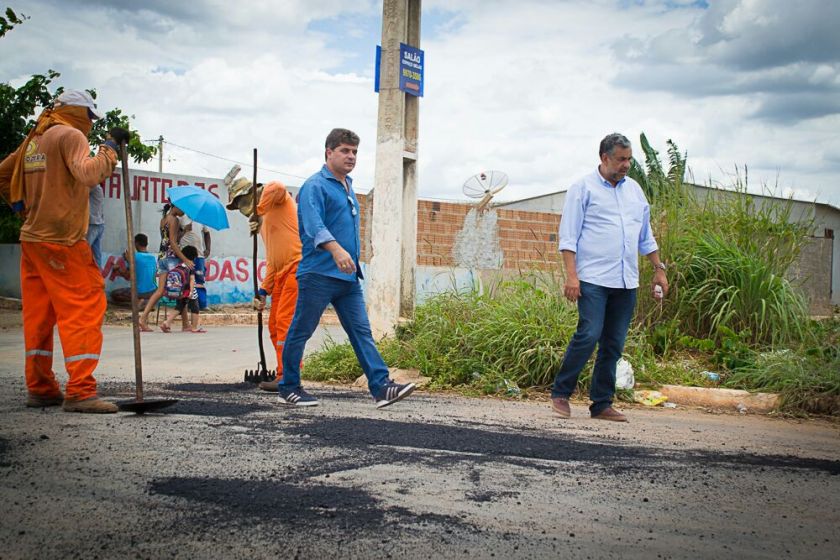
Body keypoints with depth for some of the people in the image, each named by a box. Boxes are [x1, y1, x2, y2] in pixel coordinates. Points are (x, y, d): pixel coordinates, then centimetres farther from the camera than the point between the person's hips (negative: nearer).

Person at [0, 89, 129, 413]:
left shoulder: (34, 139, 18)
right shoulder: (70, 135, -6)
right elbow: (89, 174, -22)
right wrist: (110, 147, -13)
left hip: (32, 239, 9)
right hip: (63, 241, -9)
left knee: (39, 314, 12)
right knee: (84, 311, -9)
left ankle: (40, 389, 19)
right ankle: (80, 392, -14)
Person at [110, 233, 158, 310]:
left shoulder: (135, 257, -13)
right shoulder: (153, 258, 4)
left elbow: (127, 276, -9)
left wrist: (117, 269, 10)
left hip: (139, 292, -6)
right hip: (153, 293, 6)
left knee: (114, 294, 11)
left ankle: (137, 302, -8)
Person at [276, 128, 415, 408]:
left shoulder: (348, 186, 19)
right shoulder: (315, 186, -9)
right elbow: (313, 224, -26)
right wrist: (336, 249, -42)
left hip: (349, 276, 8)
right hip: (318, 274, -8)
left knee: (362, 332, 1)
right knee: (300, 332, 3)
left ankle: (381, 387, -2)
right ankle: (288, 388, 15)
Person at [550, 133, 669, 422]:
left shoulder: (634, 189, 17)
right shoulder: (584, 188, 0)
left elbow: (646, 236, 24)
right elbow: (568, 235, -5)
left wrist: (659, 270, 19)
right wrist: (571, 275, -14)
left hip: (626, 281, 6)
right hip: (593, 278, -6)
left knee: (614, 345, 5)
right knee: (589, 334, -16)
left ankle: (602, 404, 13)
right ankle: (560, 393, -1)